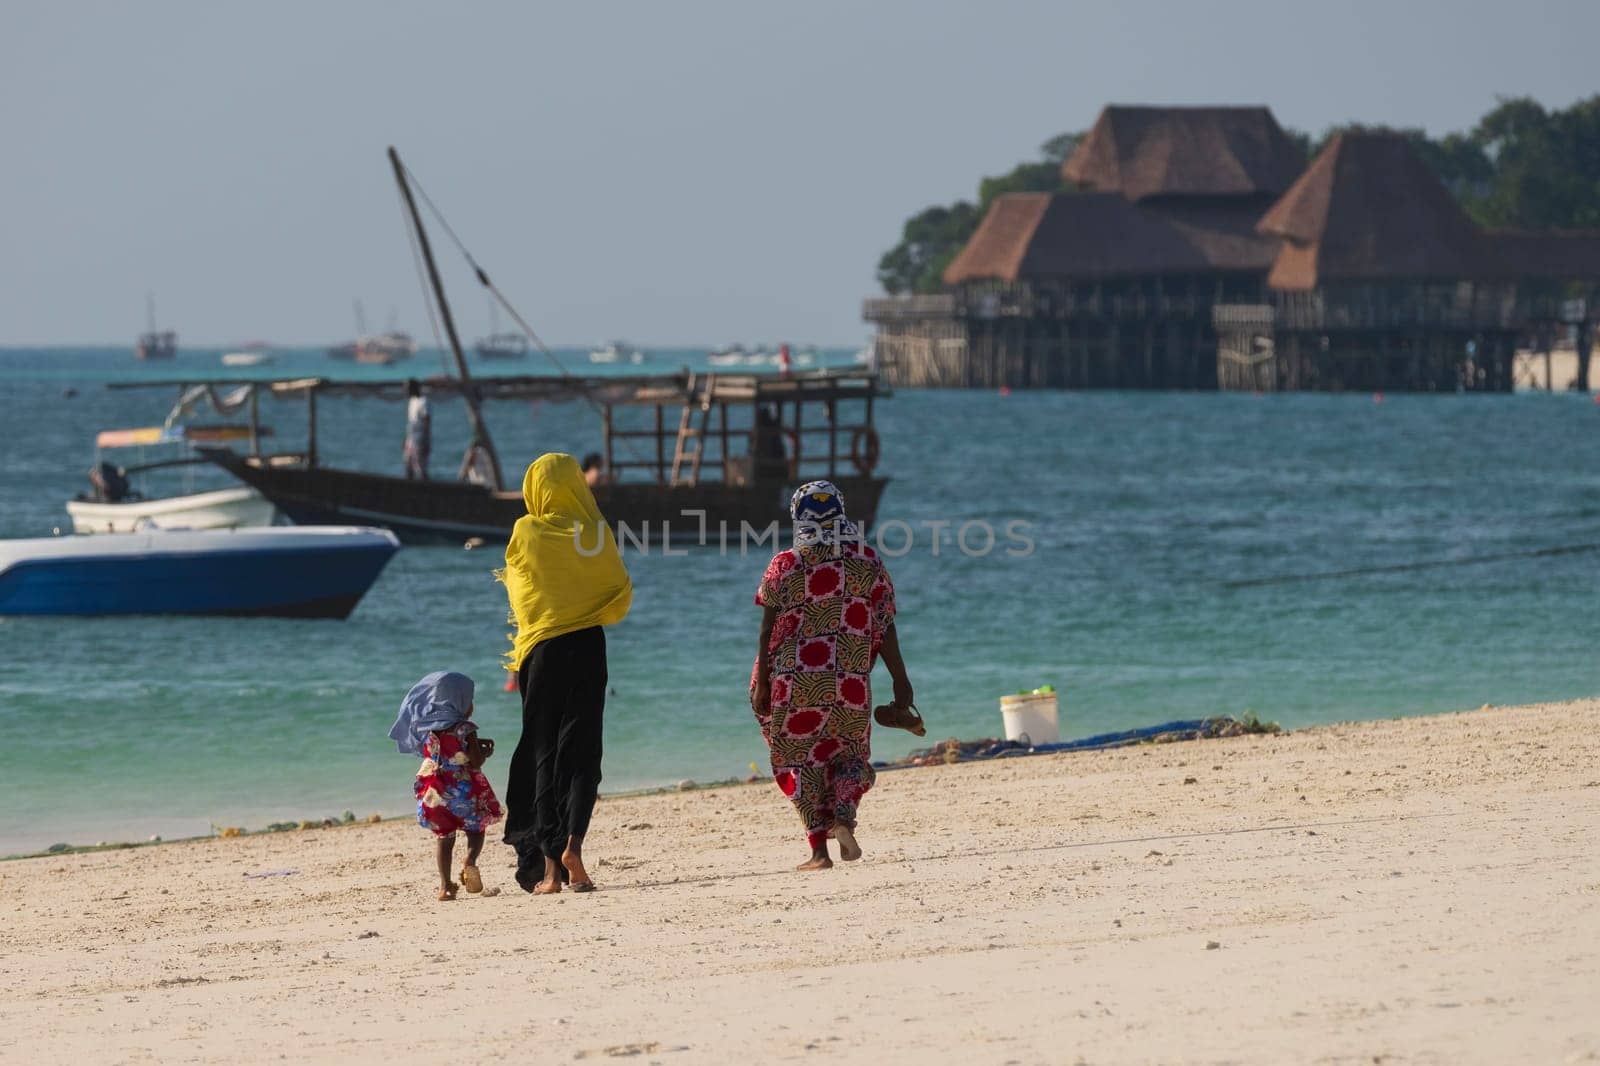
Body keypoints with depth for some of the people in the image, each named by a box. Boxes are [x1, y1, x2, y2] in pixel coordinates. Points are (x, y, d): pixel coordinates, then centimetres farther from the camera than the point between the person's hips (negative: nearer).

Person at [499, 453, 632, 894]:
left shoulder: (525, 533, -3)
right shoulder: (596, 533, -3)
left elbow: (515, 587, 10)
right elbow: (621, 593, 2)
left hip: (539, 648, 0)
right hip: (587, 645, 0)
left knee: (543, 756, 6)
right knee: (581, 750, 3)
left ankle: (548, 864, 1)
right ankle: (572, 842, -20)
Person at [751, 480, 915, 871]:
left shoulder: (784, 567, -3)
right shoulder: (868, 564, 1)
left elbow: (768, 631, -2)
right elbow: (885, 629, 2)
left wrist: (761, 685, 4)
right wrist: (900, 681, 8)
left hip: (796, 682, -1)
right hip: (852, 684, 1)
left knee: (800, 760, 8)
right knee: (850, 753, 18)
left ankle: (819, 849, 1)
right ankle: (844, 819, -9)